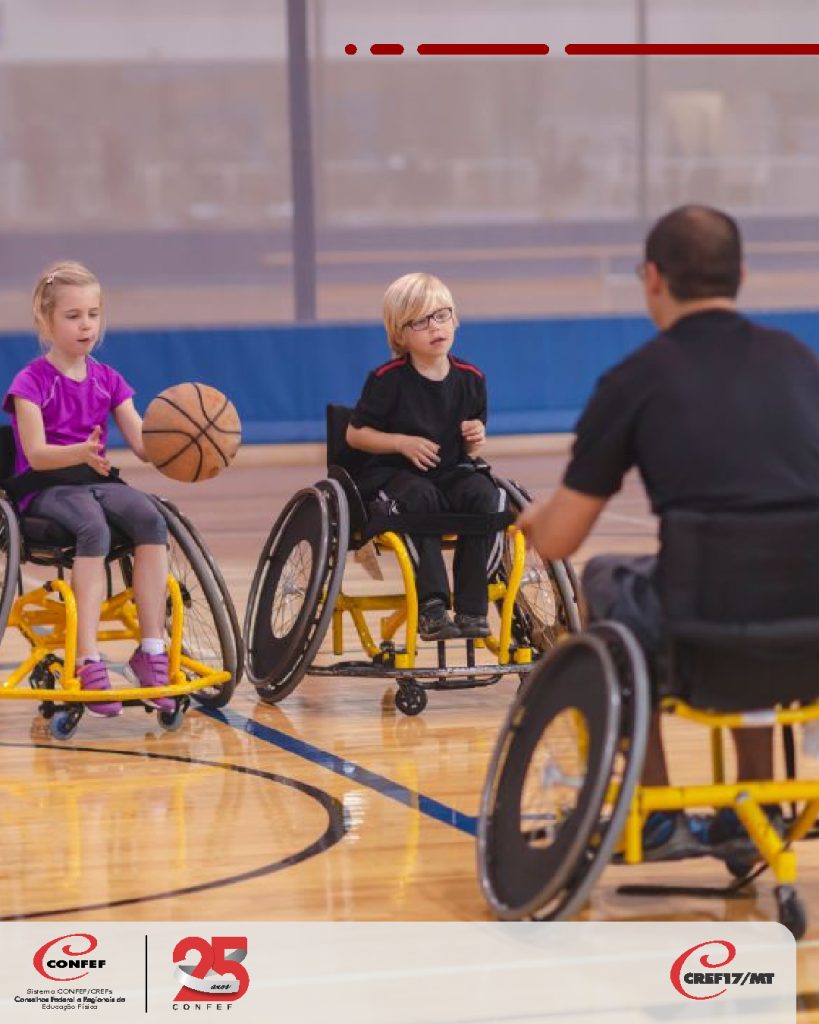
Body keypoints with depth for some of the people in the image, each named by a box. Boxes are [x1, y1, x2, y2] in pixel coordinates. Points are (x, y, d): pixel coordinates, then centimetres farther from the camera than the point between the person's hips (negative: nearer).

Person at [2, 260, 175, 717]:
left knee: (152, 519, -27)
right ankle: (89, 660, -39)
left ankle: (152, 649, -26)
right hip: (45, 488, -5)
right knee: (94, 528, -37)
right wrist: (82, 452, -35)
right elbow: (37, 453, -15)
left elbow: (142, 442, 1)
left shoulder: (107, 379, 12)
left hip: (98, 480, 5)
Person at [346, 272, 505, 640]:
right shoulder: (388, 379, -8)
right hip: (393, 475, -3)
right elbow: (355, 434, -3)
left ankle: (471, 607, -23)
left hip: (452, 472, 3)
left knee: (485, 495, -28)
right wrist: (403, 443, -16)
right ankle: (432, 606, -35)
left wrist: (476, 440, -10)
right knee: (421, 497, -37)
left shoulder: (470, 378, 3)